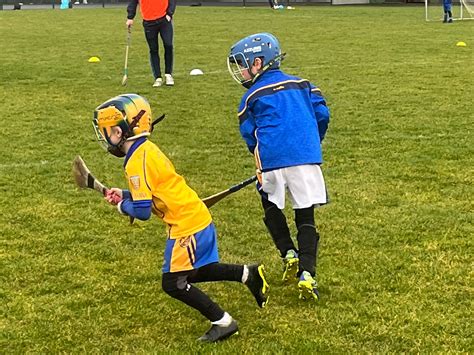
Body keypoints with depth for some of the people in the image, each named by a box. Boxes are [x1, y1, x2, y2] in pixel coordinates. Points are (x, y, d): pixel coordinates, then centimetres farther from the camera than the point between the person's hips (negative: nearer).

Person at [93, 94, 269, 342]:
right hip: (198, 217, 10)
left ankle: (222, 322, 6)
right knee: (193, 272, 23)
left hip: (186, 225, -10)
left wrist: (122, 206, -1)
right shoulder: (147, 150, 9)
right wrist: (124, 194, 12)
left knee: (173, 283, 1)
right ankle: (248, 274, 23)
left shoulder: (137, 163, -19)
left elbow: (142, 211, -20)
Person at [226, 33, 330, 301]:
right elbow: (322, 114, 11)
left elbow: (249, 135, 7)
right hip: (307, 159, 2)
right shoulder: (302, 85, 15)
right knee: (306, 217, 7)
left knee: (271, 208, 24)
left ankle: (289, 253, 9)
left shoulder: (252, 97, 6)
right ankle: (307, 272, -6)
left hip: (272, 162, -2)